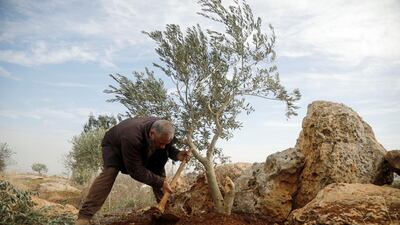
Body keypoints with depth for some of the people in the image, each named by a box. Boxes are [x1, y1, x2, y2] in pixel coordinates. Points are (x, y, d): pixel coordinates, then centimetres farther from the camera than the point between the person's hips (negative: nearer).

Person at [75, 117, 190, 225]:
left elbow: (169, 147, -6)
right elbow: (136, 171, -39)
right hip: (114, 145, -6)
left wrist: (177, 154, -29)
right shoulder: (132, 137, -47)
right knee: (109, 171, -29)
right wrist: (160, 182, -37)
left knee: (158, 167, -10)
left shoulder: (164, 133, -28)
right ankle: (85, 215, -30)